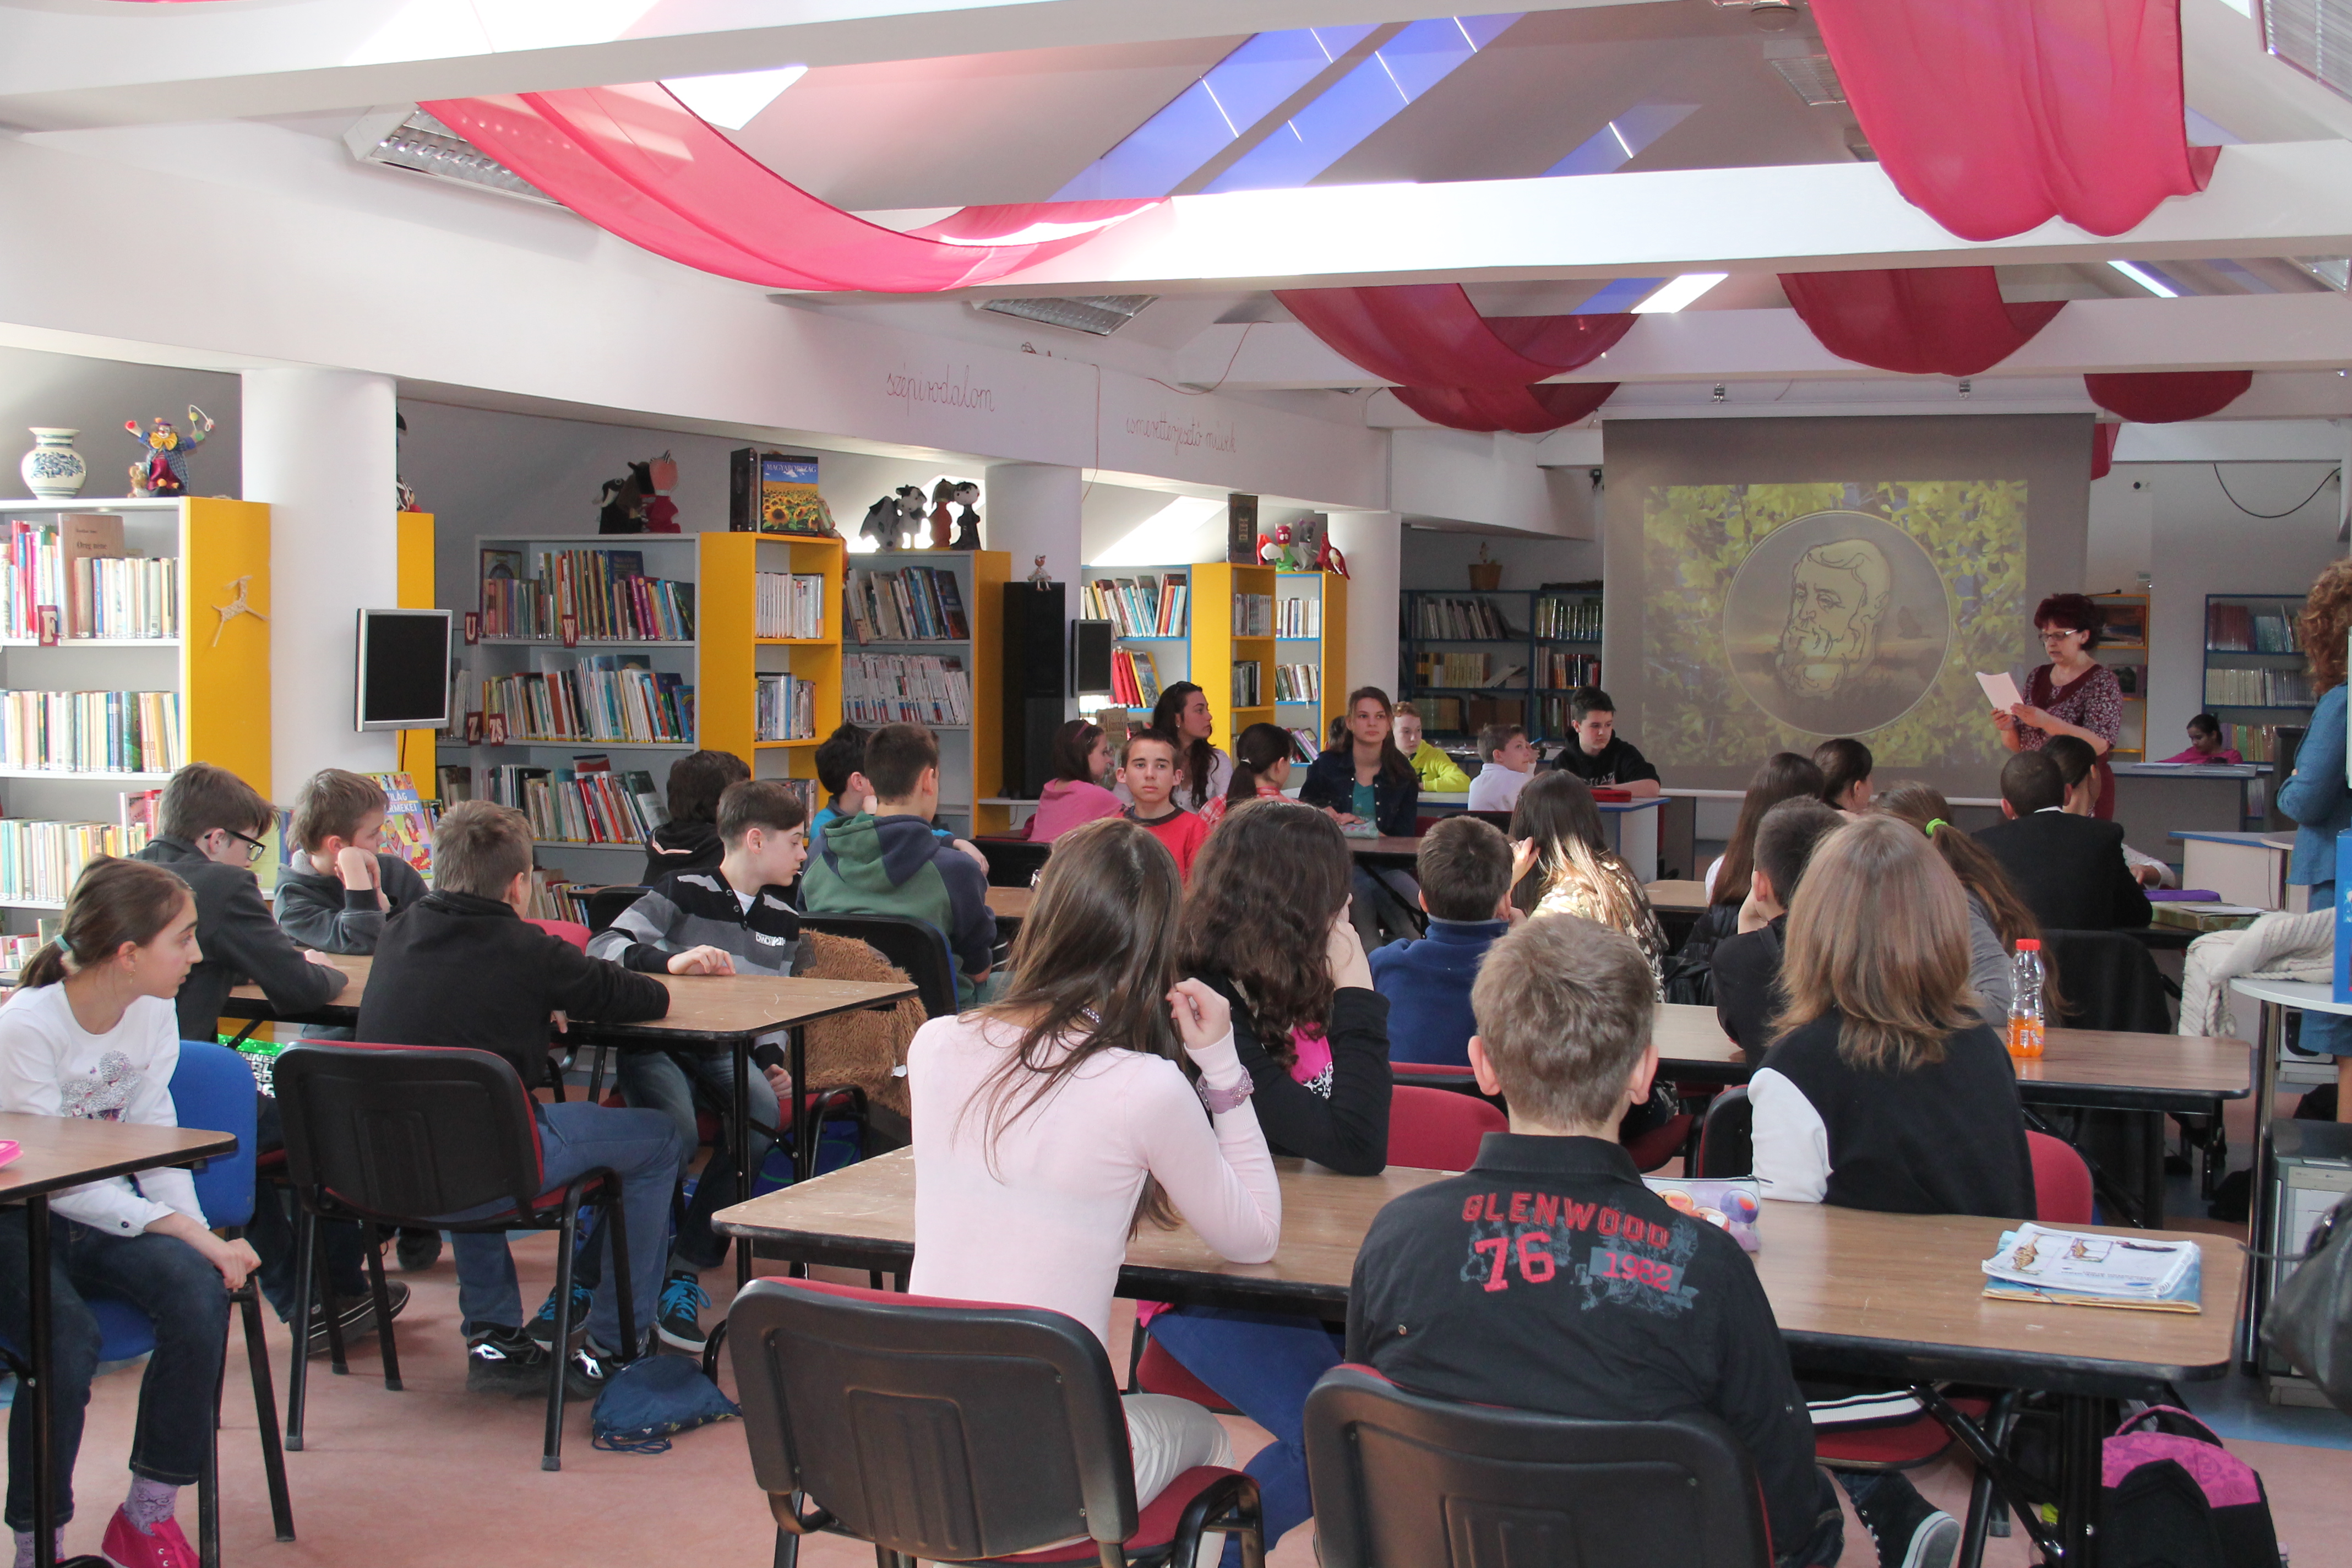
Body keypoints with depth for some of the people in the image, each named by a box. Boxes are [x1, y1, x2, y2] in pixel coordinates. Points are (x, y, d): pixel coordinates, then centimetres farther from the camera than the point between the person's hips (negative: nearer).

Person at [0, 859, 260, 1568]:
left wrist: (199, 1233, -15)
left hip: (105, 1212, 5)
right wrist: (173, 1226, -28)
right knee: (68, 1335, -33)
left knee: (200, 1291, -23)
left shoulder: (154, 1014, 2)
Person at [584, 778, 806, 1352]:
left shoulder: (783, 920, 14)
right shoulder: (682, 891, -5)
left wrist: (773, 1060, 7)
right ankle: (583, 1277, -18)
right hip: (655, 1041, -5)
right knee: (675, 1133, -32)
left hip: (724, 1050, 5)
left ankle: (685, 1271, -18)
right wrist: (670, 961, -31)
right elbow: (601, 948, -15)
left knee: (762, 1115, -27)